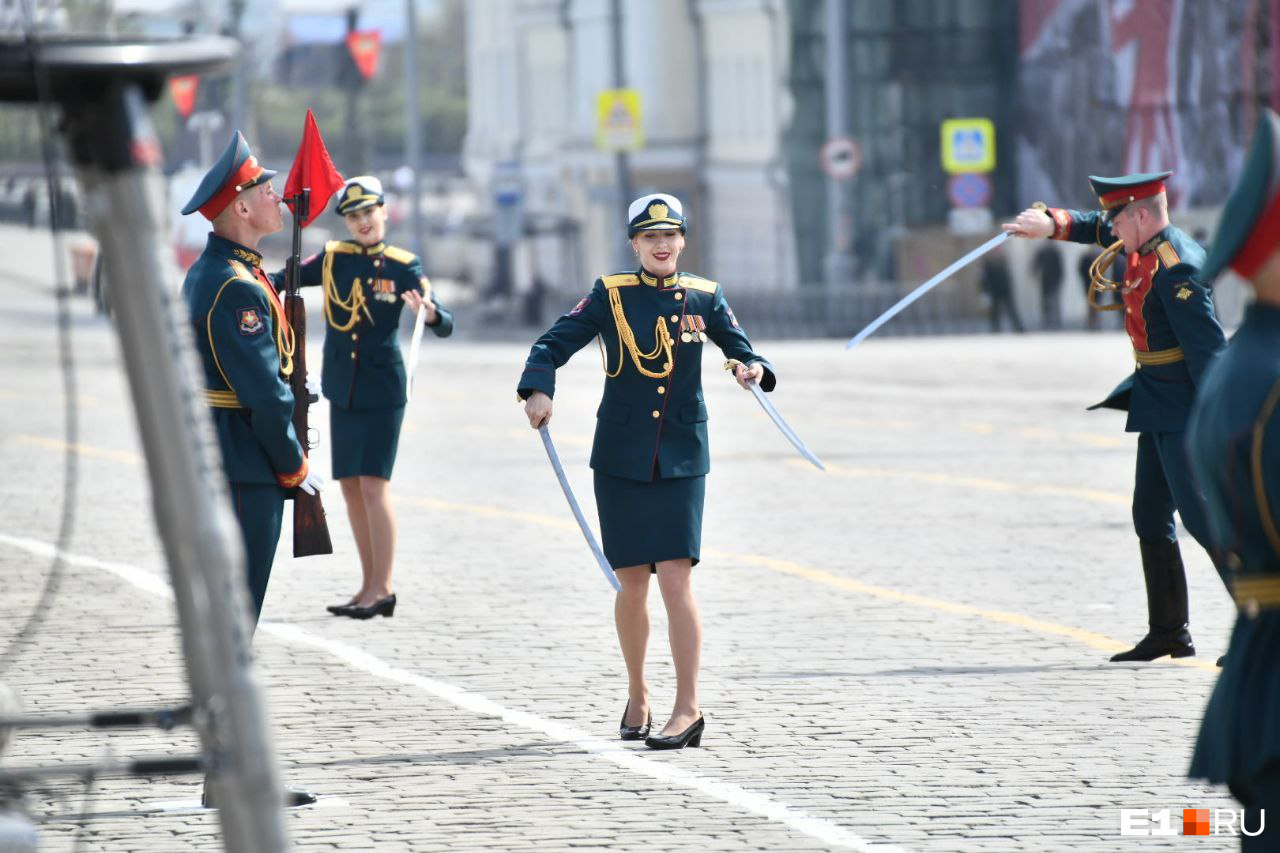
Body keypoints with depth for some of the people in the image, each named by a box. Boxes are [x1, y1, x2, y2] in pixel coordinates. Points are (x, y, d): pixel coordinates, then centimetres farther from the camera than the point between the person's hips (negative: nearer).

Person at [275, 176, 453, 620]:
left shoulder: (404, 266, -4)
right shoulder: (333, 258, 5)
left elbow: (445, 326, -9)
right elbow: (281, 280, 2)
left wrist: (430, 313, -32)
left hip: (383, 389, -5)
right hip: (341, 389, 5)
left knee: (374, 484, -11)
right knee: (350, 486, 8)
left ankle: (382, 588, -7)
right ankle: (370, 586, 16)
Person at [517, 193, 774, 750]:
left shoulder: (705, 297, 4)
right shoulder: (611, 295, 0)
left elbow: (741, 350, 8)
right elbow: (553, 344, -5)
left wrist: (754, 369, -16)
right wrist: (539, 390, -24)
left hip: (681, 458, 0)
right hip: (621, 458, 0)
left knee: (677, 579, -11)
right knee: (632, 583, 7)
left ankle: (688, 709, -11)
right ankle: (638, 696, 27)